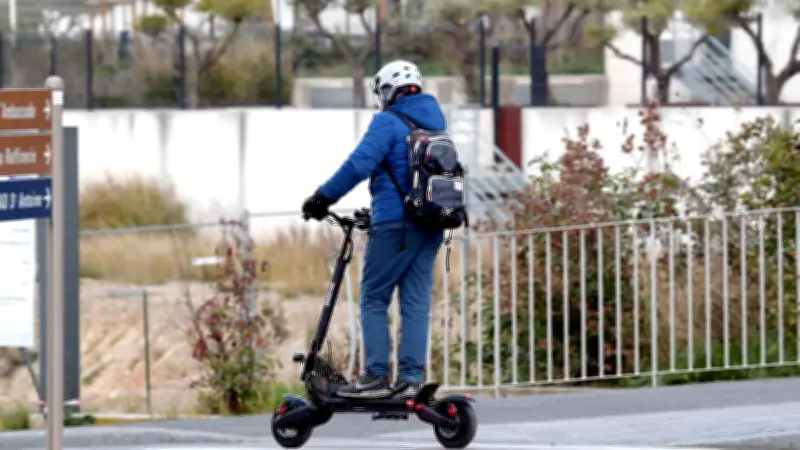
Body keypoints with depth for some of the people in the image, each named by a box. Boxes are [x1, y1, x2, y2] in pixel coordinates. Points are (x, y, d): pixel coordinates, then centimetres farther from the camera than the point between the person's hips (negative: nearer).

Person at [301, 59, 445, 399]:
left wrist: (323, 198, -10)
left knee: (373, 300, 0)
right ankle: (411, 378, 0)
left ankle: (376, 376, -7)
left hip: (395, 225, -7)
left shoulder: (388, 122, -7)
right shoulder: (435, 124, 17)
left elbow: (359, 164, -19)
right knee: (416, 303, 6)